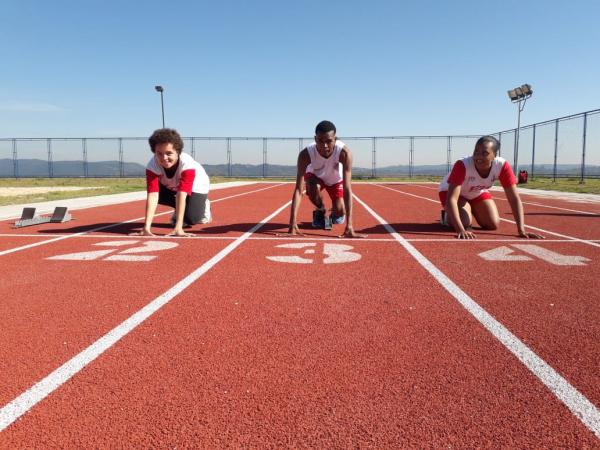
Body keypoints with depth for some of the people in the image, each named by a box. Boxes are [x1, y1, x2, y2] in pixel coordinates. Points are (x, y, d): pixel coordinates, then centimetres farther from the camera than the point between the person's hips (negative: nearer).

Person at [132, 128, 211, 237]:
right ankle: (178, 212, 8)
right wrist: (147, 227, -56)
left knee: (191, 219, -21)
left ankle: (204, 205, 15)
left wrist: (178, 228, -58)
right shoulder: (152, 165, -36)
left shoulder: (187, 163, -44)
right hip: (170, 187, 4)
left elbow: (181, 195, -50)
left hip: (196, 186, -4)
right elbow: (152, 196, -45)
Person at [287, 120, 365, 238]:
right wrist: (293, 224, -50)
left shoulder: (344, 153, -41)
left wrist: (349, 226, -51)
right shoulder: (306, 154, -39)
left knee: (339, 213, -13)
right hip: (315, 177, 0)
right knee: (313, 189, -33)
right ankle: (320, 212, 0)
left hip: (336, 179, 1)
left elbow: (347, 189, -44)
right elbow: (298, 190, -42)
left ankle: (334, 213, 26)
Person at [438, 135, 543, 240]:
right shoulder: (462, 165, -40)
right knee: (464, 223, -25)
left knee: (493, 224, -6)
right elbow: (452, 198, -46)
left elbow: (514, 198, -27)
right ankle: (447, 216, 9)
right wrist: (460, 230, -57)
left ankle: (471, 210, 24)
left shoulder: (502, 165, -29)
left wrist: (521, 231, -35)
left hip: (478, 193, 4)